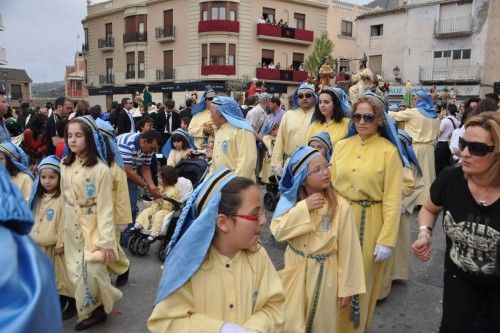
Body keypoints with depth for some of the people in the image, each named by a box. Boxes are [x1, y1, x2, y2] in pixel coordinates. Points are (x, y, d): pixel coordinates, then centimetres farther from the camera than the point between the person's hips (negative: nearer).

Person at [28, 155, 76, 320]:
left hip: (56, 246, -8)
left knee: (63, 274, 2)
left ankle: (72, 304, 16)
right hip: (41, 246, 8)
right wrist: (31, 237, 11)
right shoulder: (39, 198, 8)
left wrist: (61, 242, -17)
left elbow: (65, 222, -18)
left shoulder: (63, 198, -17)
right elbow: (34, 220, 14)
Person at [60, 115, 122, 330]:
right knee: (77, 272, 11)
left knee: (89, 272, -6)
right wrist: (63, 231, 10)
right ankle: (96, 306, 32)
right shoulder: (65, 166, 2)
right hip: (72, 228, 6)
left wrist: (106, 241, -18)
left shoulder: (100, 169, -17)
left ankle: (92, 310, 21)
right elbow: (64, 199, 9)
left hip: (92, 228, -6)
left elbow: (104, 208, -16)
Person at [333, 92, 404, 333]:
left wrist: (387, 240, -13)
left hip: (370, 221, -3)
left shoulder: (389, 151, -8)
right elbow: (331, 185, 6)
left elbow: (392, 200, -10)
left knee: (361, 278, 11)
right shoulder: (341, 146, 3)